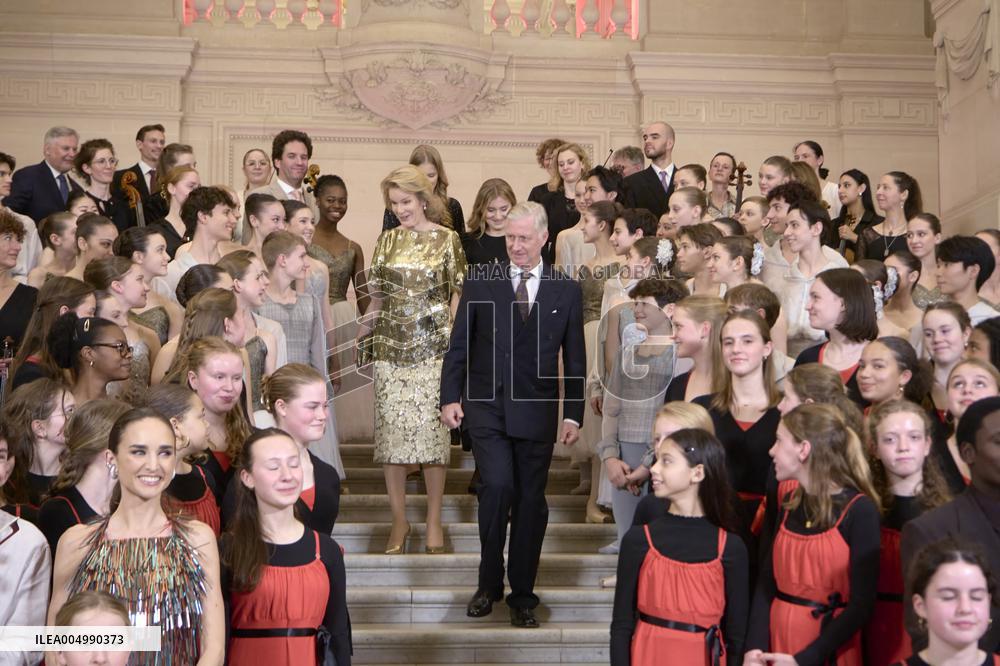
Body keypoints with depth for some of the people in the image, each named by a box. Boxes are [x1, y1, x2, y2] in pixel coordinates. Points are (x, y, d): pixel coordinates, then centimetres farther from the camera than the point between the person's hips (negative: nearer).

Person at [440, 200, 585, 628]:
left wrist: (573, 414, 4)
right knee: (497, 485, -16)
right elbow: (459, 345, 5)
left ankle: (522, 596, 20)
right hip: (486, 407, -1)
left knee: (531, 501, 6)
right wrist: (450, 397, -3)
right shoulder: (480, 282, 3)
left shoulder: (566, 291, 5)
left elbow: (574, 359, 7)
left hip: (537, 411, 1)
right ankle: (489, 583, 6)